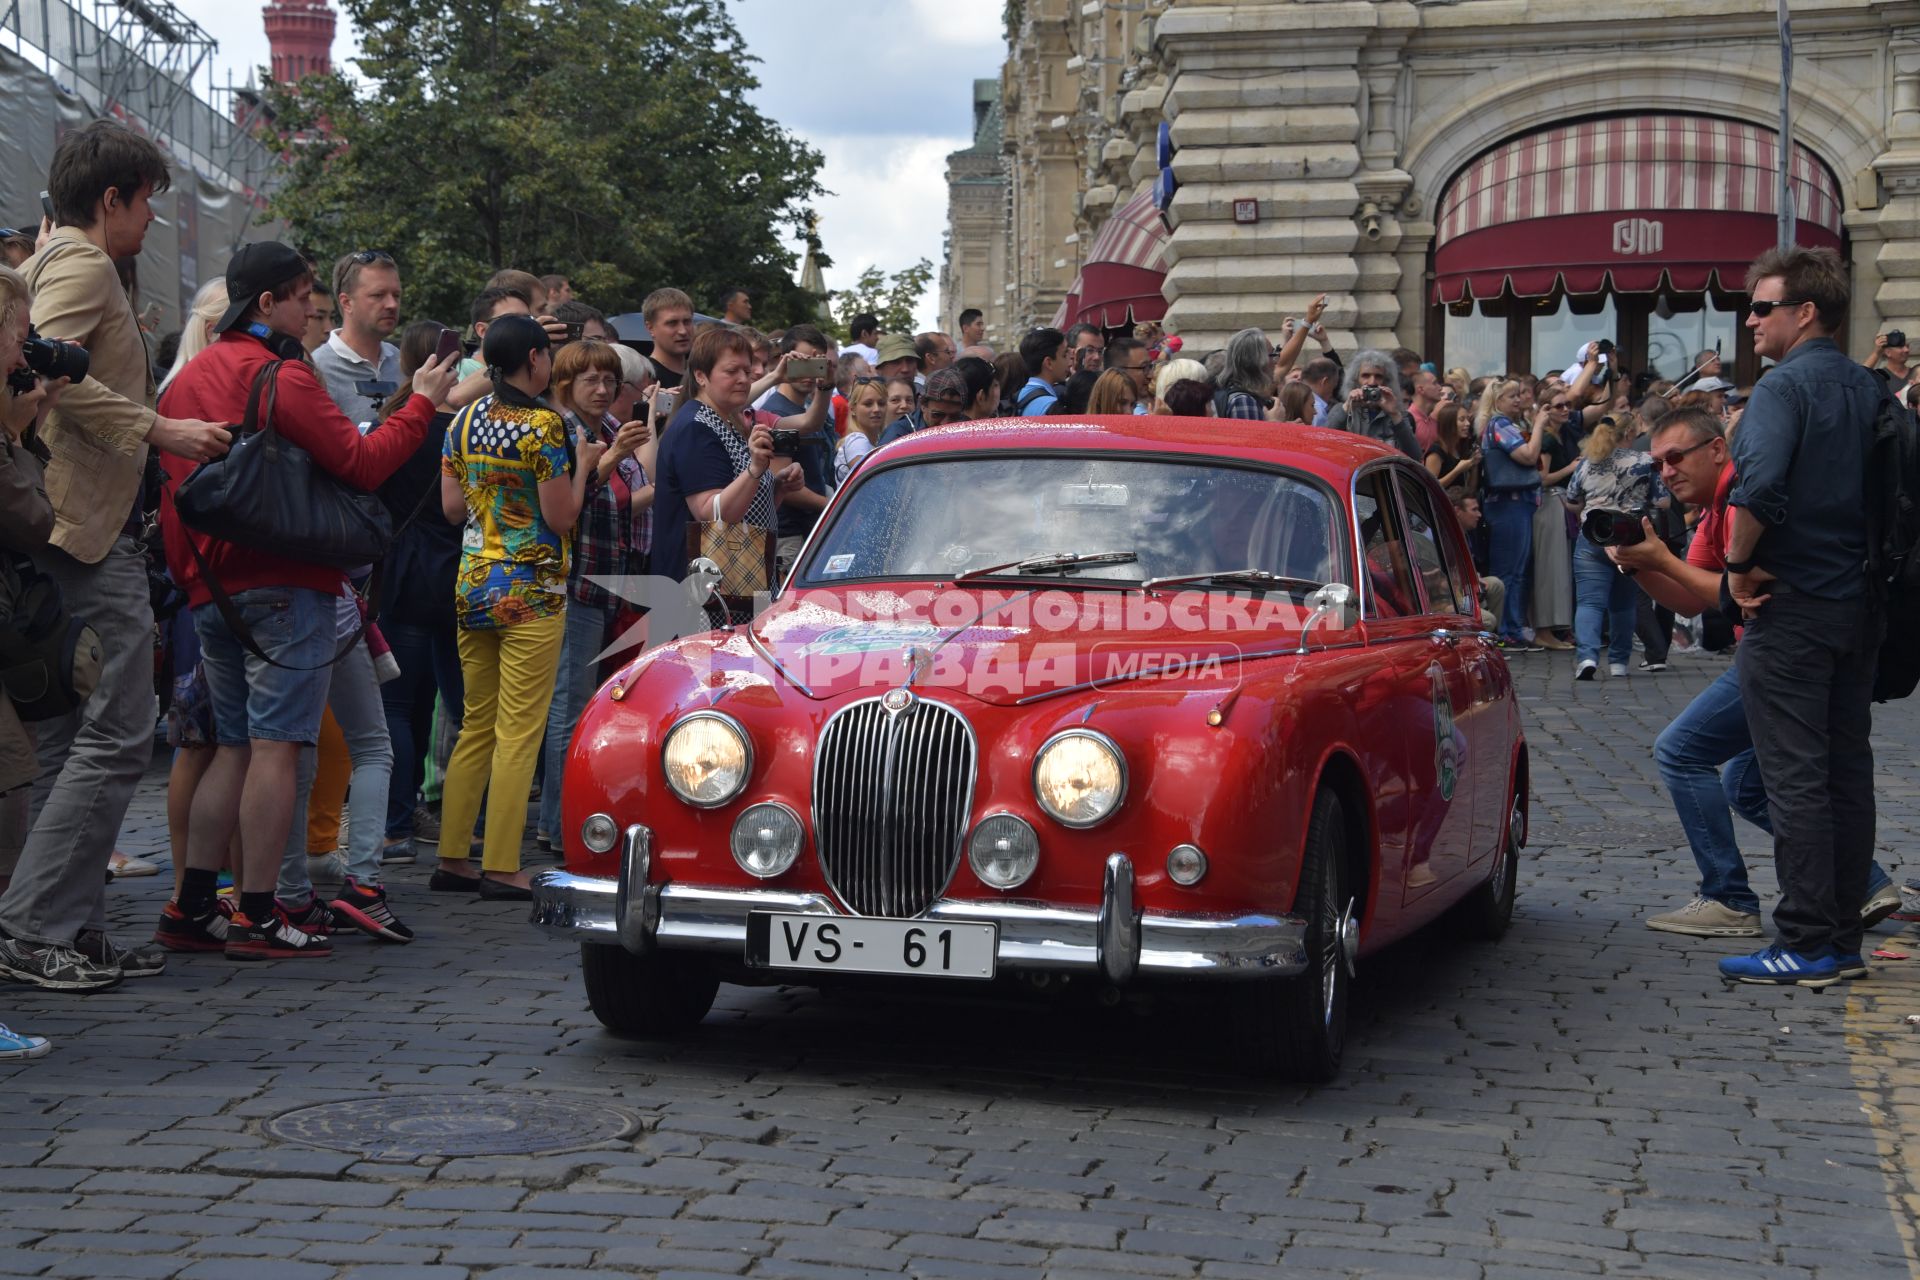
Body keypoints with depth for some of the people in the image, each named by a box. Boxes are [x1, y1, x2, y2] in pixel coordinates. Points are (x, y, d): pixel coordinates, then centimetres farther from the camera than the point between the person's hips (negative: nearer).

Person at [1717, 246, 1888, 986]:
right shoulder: (1870, 391, 11)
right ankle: (1843, 937, 17)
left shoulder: (1785, 386, -13)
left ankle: (1806, 945, -3)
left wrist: (1740, 565, -15)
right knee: (1848, 770, 11)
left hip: (1792, 603, -8)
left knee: (1794, 776, -5)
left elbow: (1758, 486, -28)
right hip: (1859, 605, 8)